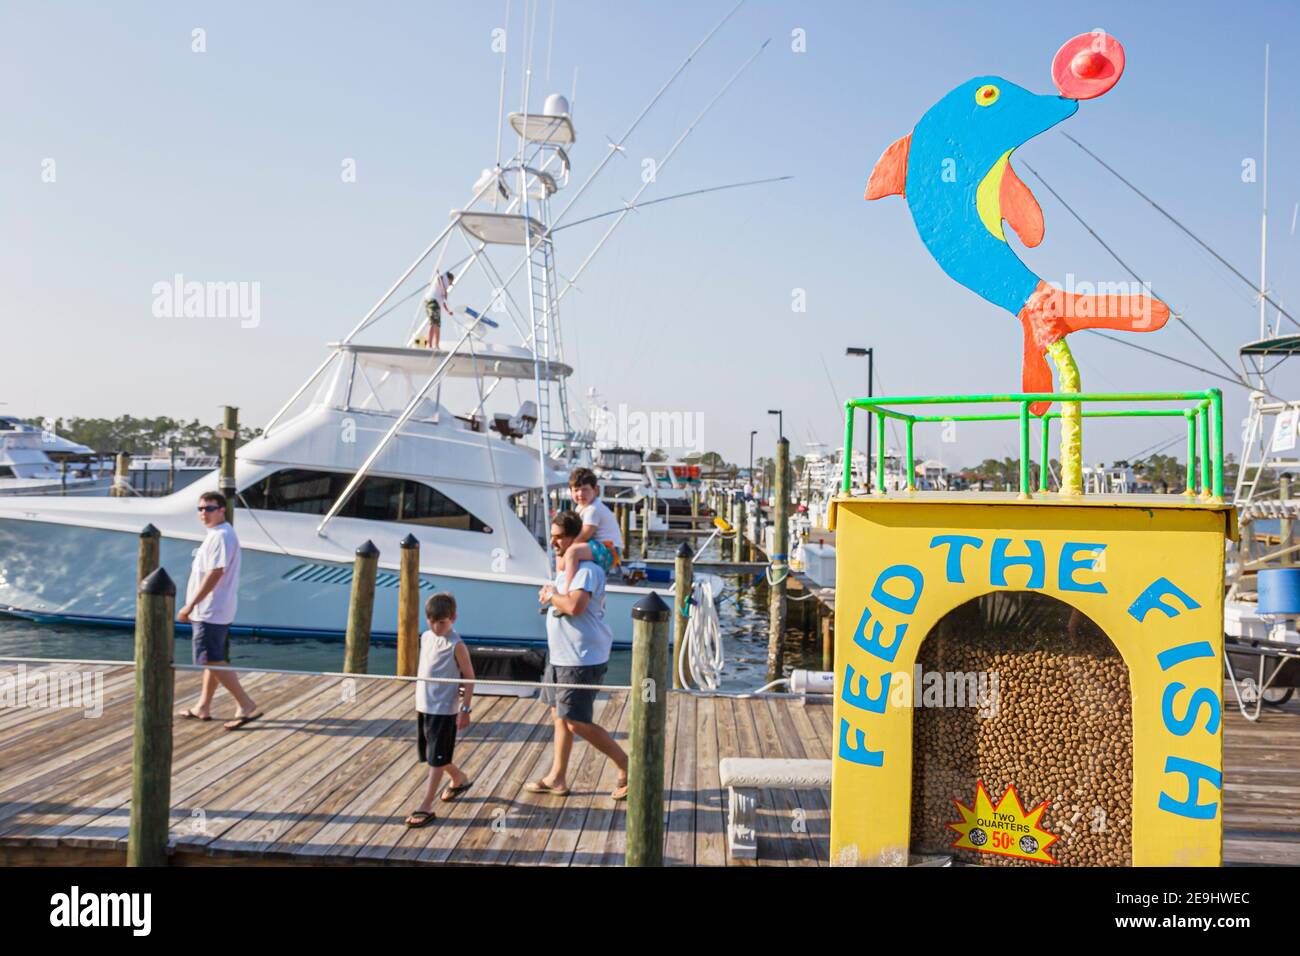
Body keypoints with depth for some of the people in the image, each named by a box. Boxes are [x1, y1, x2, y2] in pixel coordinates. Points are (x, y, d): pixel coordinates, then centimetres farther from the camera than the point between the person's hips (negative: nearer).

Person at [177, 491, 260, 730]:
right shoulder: (217, 534, 15)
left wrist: (190, 605, -21)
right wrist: (192, 606, 22)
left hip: (211, 611, -10)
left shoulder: (221, 536, -18)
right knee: (211, 660, 16)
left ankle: (247, 706, -8)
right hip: (210, 610, 10)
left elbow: (214, 574, -24)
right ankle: (203, 707, 26)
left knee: (213, 661, -9)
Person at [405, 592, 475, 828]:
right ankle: (459, 779, 41)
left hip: (444, 709, -8)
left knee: (437, 758, -2)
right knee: (429, 754, 18)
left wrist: (465, 709, -15)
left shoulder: (456, 645, -15)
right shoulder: (426, 637, 6)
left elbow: (469, 678, -12)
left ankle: (426, 807, 3)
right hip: (424, 707, 8)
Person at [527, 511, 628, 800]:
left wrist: (552, 595, -14)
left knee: (577, 723, -7)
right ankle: (557, 778, 28)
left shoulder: (587, 570, -19)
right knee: (559, 716, 16)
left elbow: (574, 606, -33)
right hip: (560, 656, 10)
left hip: (582, 660, -10)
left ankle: (626, 766, 8)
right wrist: (550, 594, 4)